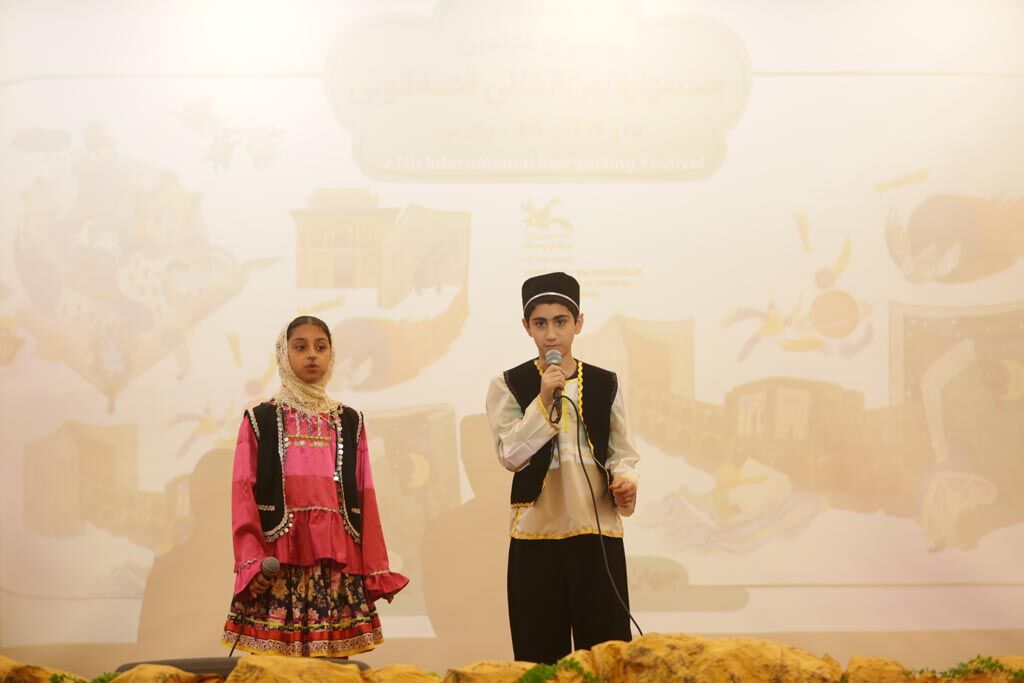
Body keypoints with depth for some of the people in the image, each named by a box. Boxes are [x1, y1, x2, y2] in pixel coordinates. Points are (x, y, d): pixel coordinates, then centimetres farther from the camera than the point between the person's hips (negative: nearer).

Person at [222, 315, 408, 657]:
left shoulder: (349, 422, 13)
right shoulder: (260, 420, 6)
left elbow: (364, 499, 10)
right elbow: (244, 497, 0)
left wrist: (376, 568, 6)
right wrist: (251, 561, -12)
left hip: (336, 557, 2)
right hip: (278, 556, -2)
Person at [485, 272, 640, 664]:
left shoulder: (604, 384, 8)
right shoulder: (509, 385, 2)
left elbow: (622, 453, 11)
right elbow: (510, 455, -7)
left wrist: (625, 482, -11)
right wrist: (544, 400, -16)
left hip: (598, 531, 2)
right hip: (536, 533, -1)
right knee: (540, 654, 1)